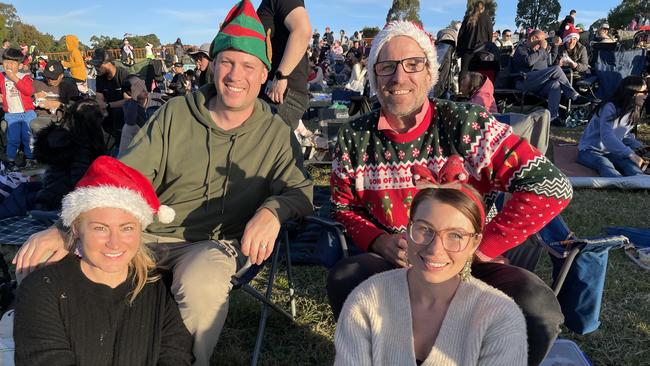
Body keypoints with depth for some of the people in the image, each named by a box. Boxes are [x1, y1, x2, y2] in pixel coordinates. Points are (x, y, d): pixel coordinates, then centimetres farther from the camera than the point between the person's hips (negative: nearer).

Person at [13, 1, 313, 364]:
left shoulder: (276, 134, 2)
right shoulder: (175, 113, 3)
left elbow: (300, 190, -2)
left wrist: (272, 210, -27)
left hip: (213, 243, -2)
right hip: (147, 235, 3)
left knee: (201, 286, -37)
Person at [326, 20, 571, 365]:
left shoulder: (464, 124, -11)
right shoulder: (354, 137, -3)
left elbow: (551, 185, -16)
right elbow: (344, 207, 9)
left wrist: (476, 249, -16)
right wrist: (378, 241, -12)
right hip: (389, 264, 2)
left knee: (537, 309, -27)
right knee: (344, 278, -29)